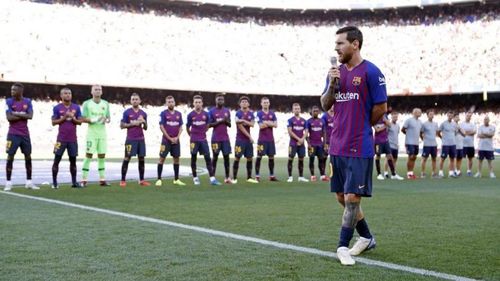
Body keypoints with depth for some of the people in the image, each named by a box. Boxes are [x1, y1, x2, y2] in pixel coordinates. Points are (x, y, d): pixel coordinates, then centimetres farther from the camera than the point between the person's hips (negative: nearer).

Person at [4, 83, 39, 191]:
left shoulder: (28, 102, 4)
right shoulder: (9, 101, -3)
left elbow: (30, 116, -9)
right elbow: (9, 118, -14)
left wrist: (17, 114, -14)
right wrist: (23, 115, -11)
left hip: (25, 134, 3)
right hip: (13, 134, -3)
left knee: (28, 157, 7)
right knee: (10, 157, -5)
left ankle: (29, 182, 15)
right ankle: (8, 183, 0)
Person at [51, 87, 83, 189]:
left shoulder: (76, 107, 7)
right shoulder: (57, 108, 0)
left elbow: (80, 122, 6)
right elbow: (53, 122, -3)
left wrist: (73, 118, -12)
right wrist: (64, 117, -14)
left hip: (73, 139, 2)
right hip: (61, 138, -2)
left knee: (73, 160, 7)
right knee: (57, 160, -1)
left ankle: (74, 182, 14)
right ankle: (54, 182, 5)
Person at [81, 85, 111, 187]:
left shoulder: (105, 104, 11)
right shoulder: (87, 103, -1)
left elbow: (108, 117, 14)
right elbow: (83, 118, -4)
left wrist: (106, 120, -9)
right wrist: (93, 120, -20)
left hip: (102, 133, 4)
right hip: (92, 132, -4)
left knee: (102, 155, 6)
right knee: (88, 155, -6)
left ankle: (102, 179, 12)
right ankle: (84, 179, -2)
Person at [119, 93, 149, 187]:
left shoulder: (143, 113, 11)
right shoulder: (127, 112, 0)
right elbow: (122, 125, -3)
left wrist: (144, 122, -5)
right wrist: (133, 123, -13)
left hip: (141, 139, 4)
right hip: (130, 139, -4)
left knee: (141, 159, 4)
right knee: (127, 158, -4)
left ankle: (141, 180, 11)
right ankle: (123, 180, 0)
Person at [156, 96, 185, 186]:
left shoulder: (178, 114, 9)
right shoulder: (163, 113, -4)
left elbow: (180, 127, 9)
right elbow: (161, 127, -8)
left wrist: (177, 137, -7)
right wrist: (170, 138, -11)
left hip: (176, 140, 4)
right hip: (166, 140, -4)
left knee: (176, 158, 7)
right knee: (162, 158, -4)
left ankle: (176, 179, 14)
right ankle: (159, 179, 1)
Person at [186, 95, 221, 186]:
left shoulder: (205, 114, 1)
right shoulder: (191, 115, -4)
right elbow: (187, 127, 8)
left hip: (203, 139, 1)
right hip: (194, 140, -1)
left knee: (208, 158, -4)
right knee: (193, 158, 5)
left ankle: (212, 179, -6)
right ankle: (195, 178, 17)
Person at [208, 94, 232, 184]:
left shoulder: (227, 111, 11)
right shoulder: (212, 111, -1)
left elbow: (229, 125, 13)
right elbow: (209, 125, -5)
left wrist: (226, 121, -8)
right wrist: (219, 122, -16)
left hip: (225, 138, 4)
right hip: (216, 138, -3)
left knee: (226, 156, 1)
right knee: (215, 157, 1)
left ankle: (227, 177, 6)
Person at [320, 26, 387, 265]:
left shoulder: (370, 72, -9)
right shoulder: (336, 72, 11)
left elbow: (381, 107, -7)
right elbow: (325, 105, 11)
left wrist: (361, 126, 6)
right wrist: (332, 85, -6)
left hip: (359, 147, -7)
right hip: (337, 145, 7)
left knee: (352, 197, -6)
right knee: (342, 197, 12)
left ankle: (343, 246, 6)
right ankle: (366, 238, 29)